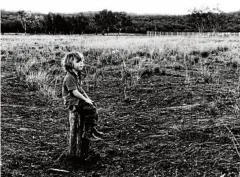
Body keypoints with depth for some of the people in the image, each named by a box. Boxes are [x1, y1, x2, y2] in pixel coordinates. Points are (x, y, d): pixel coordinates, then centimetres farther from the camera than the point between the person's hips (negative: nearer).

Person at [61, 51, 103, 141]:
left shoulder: (77, 75, 14)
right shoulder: (69, 77, -18)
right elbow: (75, 92, -23)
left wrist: (88, 98, 11)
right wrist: (85, 100, -19)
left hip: (78, 100, 10)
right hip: (72, 102, -10)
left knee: (93, 106, 6)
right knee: (90, 109, -21)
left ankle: (92, 128, 17)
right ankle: (87, 133, -16)